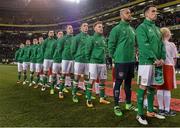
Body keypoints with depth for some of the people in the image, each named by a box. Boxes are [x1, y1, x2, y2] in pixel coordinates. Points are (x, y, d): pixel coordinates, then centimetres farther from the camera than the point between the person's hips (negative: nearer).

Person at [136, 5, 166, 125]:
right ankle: (140, 114, 3)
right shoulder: (142, 27, -4)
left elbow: (162, 44, 15)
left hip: (157, 63, 8)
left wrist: (162, 58, 0)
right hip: (146, 62, -7)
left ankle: (150, 111, 22)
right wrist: (155, 59, -17)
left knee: (152, 87, 12)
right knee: (143, 87, -5)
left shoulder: (157, 28, 20)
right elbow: (144, 45, -15)